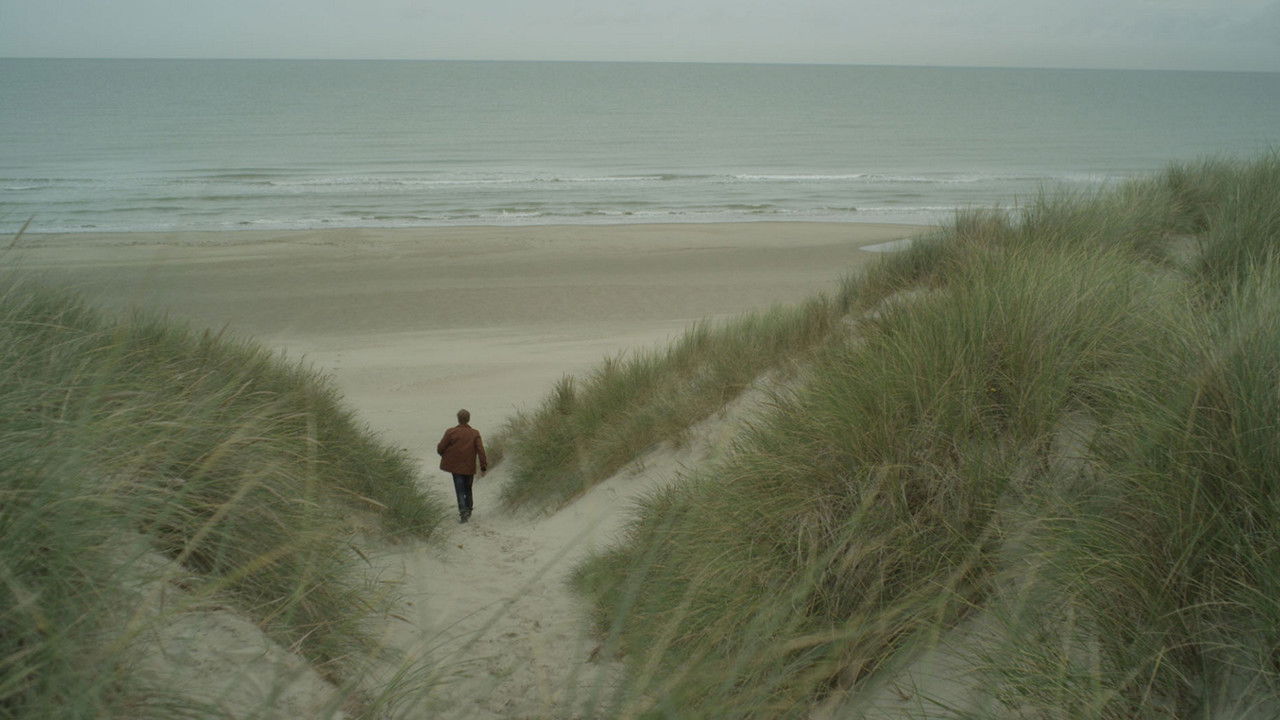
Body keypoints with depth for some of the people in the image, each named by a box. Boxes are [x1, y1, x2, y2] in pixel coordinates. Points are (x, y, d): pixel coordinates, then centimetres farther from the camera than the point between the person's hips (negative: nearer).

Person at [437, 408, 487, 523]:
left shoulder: (450, 432, -9)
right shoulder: (475, 433, -5)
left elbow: (440, 448, -5)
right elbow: (481, 451, -11)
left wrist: (444, 455, 18)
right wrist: (484, 467, -8)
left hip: (455, 466, -2)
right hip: (469, 467, 2)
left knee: (460, 490, 1)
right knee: (467, 489, 20)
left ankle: (463, 511, -18)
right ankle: (468, 512, 28)